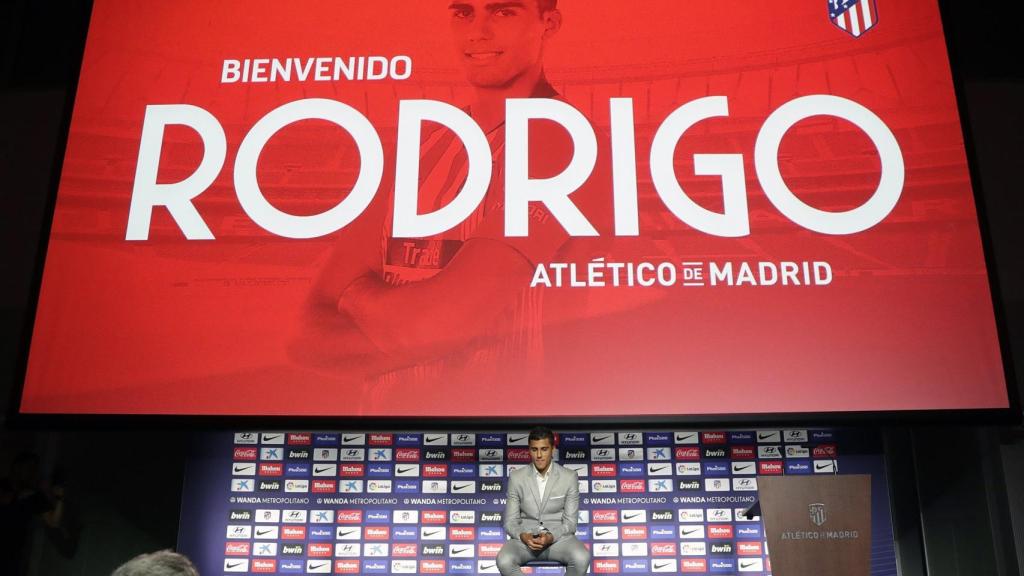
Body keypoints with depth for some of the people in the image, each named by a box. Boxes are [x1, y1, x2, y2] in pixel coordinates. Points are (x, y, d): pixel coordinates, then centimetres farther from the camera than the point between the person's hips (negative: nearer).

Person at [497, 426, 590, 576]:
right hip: (525, 537, 1)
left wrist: (551, 537, -22)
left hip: (558, 536, 0)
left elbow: (570, 522, -2)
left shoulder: (569, 477, -4)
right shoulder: (516, 477, -1)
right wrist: (523, 536, -21)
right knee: (504, 561, -31)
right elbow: (510, 521, 1)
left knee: (581, 558, -32)